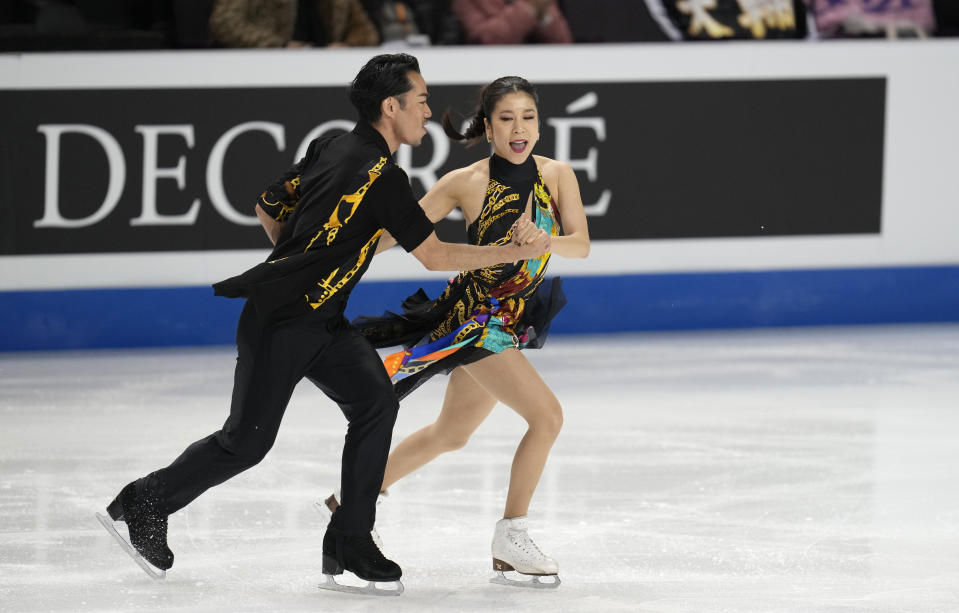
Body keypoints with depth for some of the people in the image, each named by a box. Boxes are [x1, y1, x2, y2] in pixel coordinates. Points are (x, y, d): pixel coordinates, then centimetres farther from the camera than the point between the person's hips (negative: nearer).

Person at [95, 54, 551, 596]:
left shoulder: (331, 146, 7)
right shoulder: (381, 176, -19)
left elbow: (269, 209, 17)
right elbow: (435, 255, -18)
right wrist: (520, 252, -11)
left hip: (323, 322, 9)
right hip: (280, 322, -9)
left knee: (376, 404, -3)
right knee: (248, 439, -2)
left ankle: (349, 544, -1)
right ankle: (146, 502, 17)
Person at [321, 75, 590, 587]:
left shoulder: (557, 175, -3)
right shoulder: (466, 183, -14)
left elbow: (580, 245, -12)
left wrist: (537, 240, -32)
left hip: (510, 323, 6)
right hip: (473, 314, -6)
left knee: (451, 434, 21)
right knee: (546, 415, -19)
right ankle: (510, 541, -10)